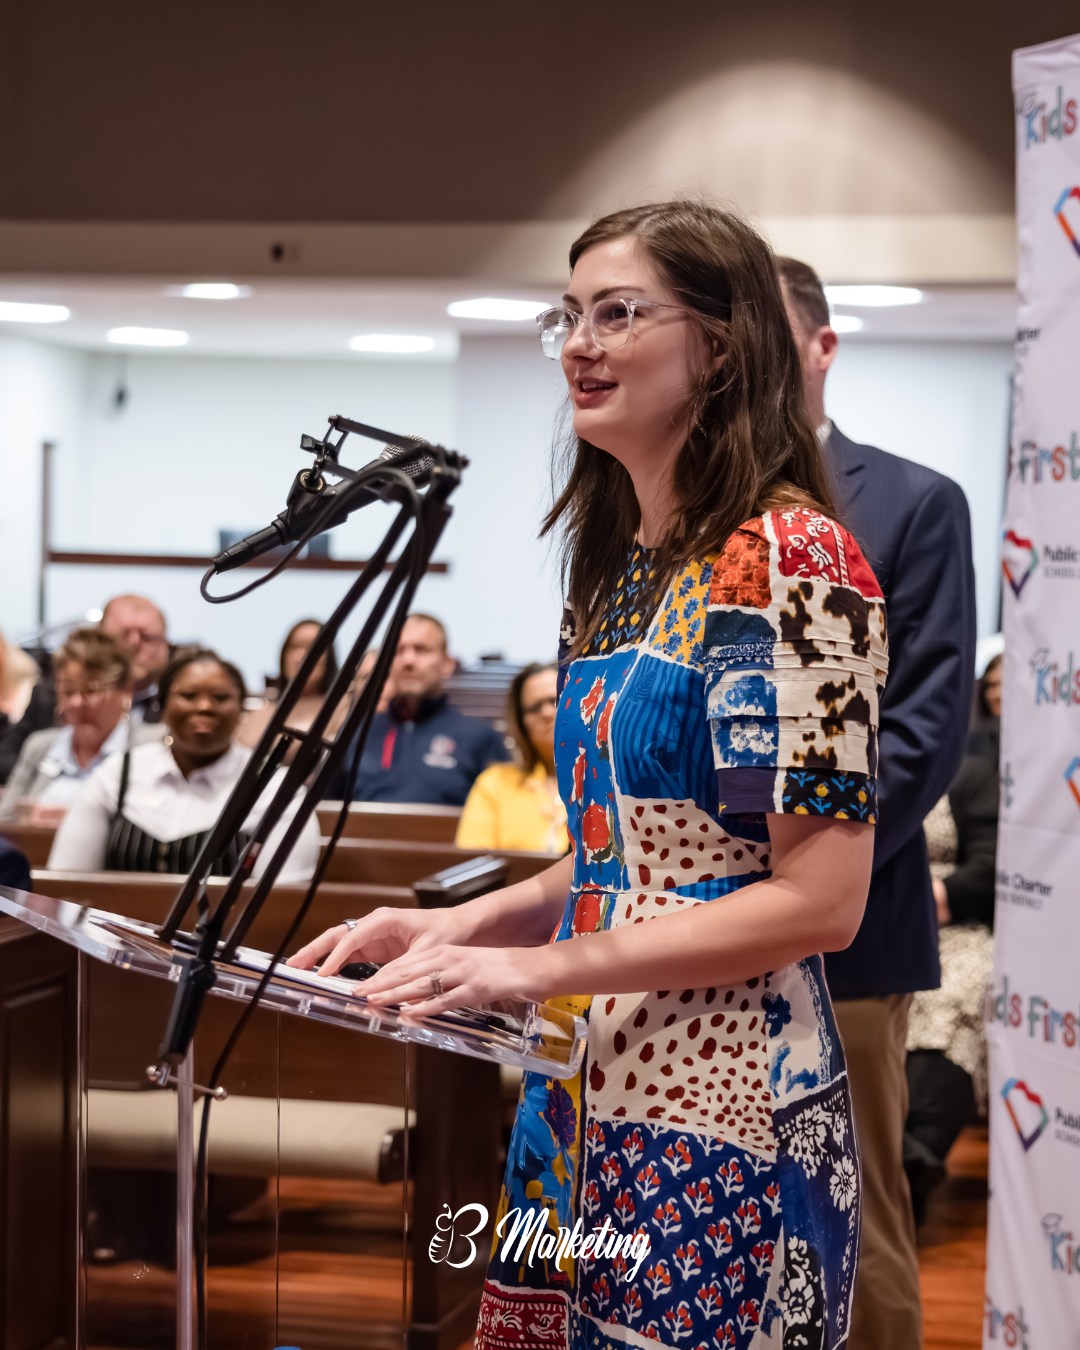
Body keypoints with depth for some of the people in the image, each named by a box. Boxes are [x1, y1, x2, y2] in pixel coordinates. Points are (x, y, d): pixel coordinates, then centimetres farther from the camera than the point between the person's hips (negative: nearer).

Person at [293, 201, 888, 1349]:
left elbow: (819, 901, -17)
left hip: (715, 1113, -8)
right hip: (584, 1087, 8)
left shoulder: (789, 554, -13)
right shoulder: (624, 566, 13)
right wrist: (467, 923, 5)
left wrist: (540, 965, -17)